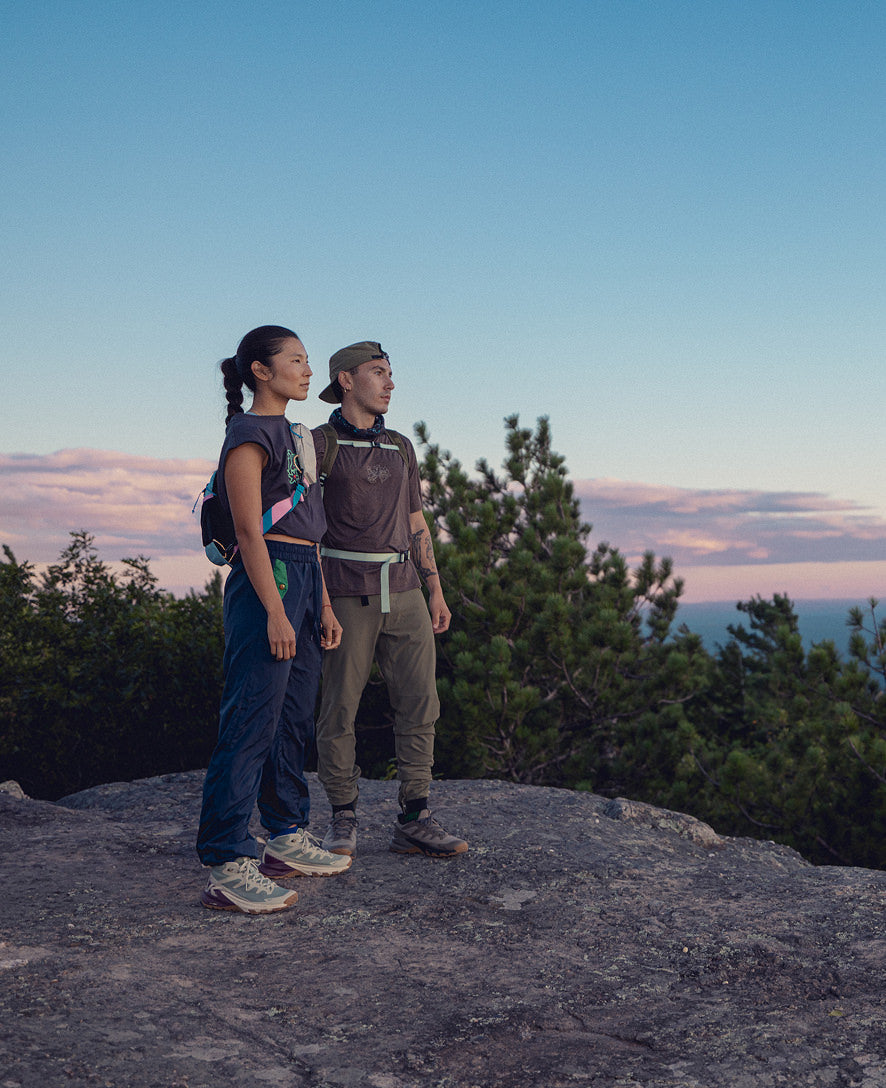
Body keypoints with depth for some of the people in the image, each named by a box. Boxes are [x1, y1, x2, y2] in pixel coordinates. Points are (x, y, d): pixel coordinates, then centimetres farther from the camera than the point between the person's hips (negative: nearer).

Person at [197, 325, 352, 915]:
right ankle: (228, 868, -8)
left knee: (296, 718, 13)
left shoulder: (295, 435, 20)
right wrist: (275, 612, -20)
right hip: (267, 578, -9)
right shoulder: (249, 434, -7)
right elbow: (250, 530, -15)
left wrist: (324, 604, 19)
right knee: (252, 722, -10)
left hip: (305, 578, 9)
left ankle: (288, 838, 24)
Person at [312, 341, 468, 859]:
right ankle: (344, 821, 13)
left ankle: (414, 821, 9)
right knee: (340, 707, 0)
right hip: (348, 593, -5)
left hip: (404, 591, 5)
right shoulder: (320, 442, -1)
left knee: (421, 703, 1)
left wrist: (436, 592, 12)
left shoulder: (401, 448, 16)